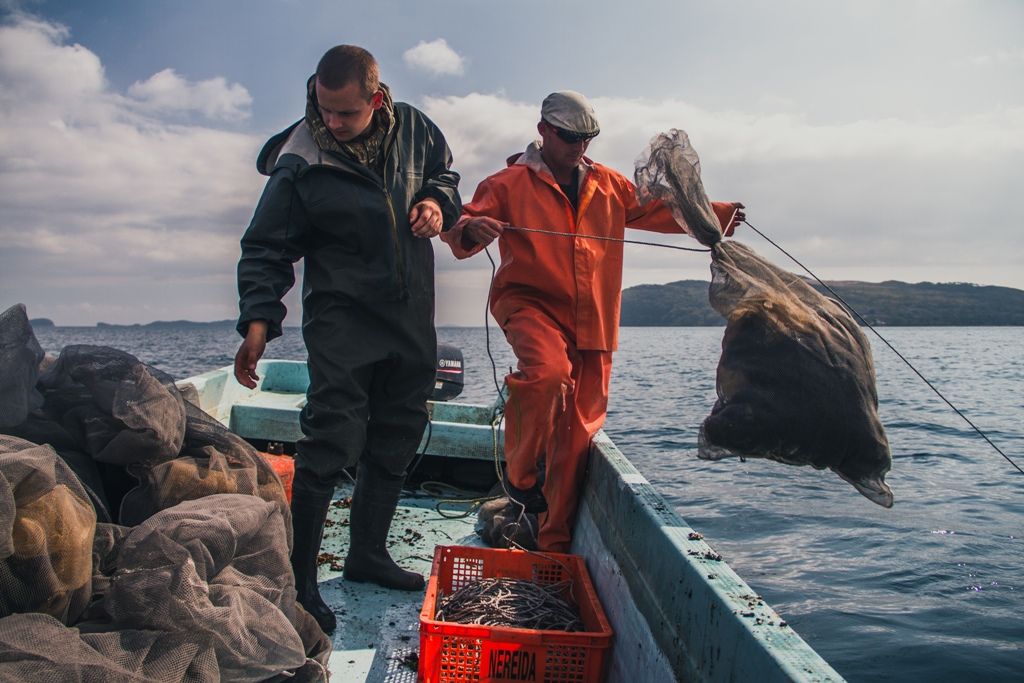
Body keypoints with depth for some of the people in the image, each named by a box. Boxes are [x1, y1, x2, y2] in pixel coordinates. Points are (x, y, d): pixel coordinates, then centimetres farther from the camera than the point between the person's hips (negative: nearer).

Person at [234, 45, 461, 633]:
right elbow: (267, 249, -7)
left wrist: (437, 201, -3)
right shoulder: (300, 163, -11)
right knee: (331, 445, -12)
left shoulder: (413, 129, 1)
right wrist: (258, 320, -19)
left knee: (396, 444, 12)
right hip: (342, 320, -5)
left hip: (413, 321, 5)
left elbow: (446, 173, 20)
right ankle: (300, 580, 3)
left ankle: (368, 553, 29)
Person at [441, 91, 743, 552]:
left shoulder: (608, 185, 17)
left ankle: (556, 541, 16)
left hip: (591, 321, 5)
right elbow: (462, 226, -2)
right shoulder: (511, 183, 3)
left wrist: (714, 213, 14)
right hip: (530, 301, -4)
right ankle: (520, 474, -11)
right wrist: (472, 229, -26)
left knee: (578, 431, 3)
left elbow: (656, 210, 25)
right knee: (548, 370, -37)